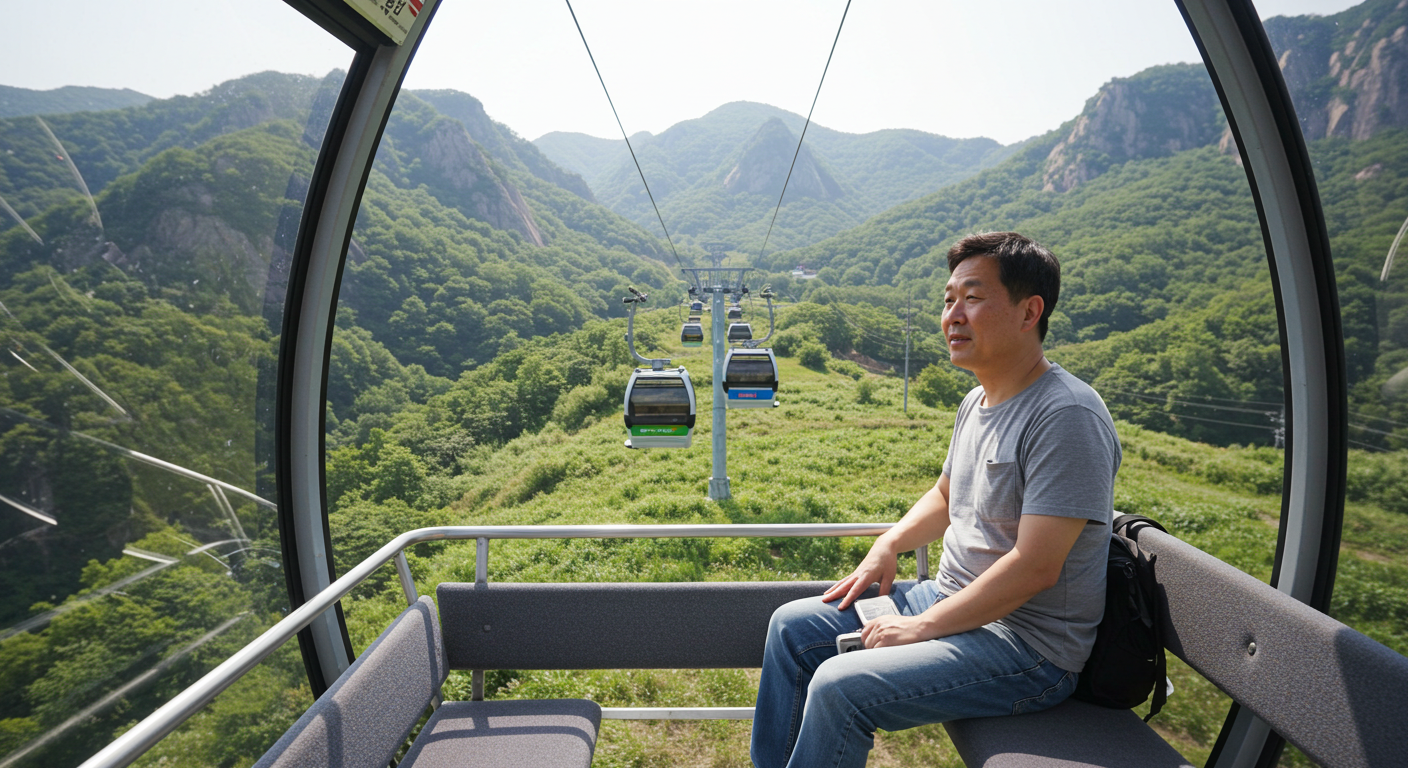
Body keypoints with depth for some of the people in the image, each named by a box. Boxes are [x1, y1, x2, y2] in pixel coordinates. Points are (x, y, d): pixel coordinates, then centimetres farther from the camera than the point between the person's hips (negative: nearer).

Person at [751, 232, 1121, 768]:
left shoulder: (1067, 417, -23)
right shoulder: (977, 402, 7)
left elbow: (1034, 567, -26)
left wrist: (921, 627, -19)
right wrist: (887, 546, 6)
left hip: (1028, 647, -9)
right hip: (953, 602, 9)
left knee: (839, 686, -24)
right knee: (792, 627, 7)